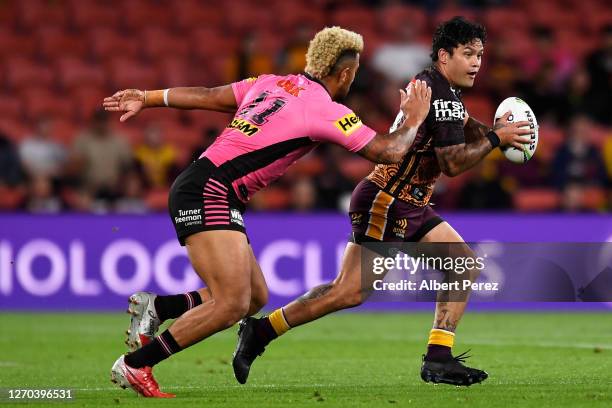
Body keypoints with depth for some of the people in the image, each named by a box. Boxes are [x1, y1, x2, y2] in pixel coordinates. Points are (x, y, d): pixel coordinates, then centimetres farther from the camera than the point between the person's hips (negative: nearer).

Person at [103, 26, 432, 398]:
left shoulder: (272, 83, 14)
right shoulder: (325, 110, -9)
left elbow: (208, 97, 18)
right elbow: (389, 151, -5)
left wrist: (147, 98, 25)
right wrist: (413, 119, 13)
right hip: (208, 195, -9)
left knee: (255, 298, 9)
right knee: (232, 304, -16)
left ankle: (155, 307, 14)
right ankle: (134, 366, -12)